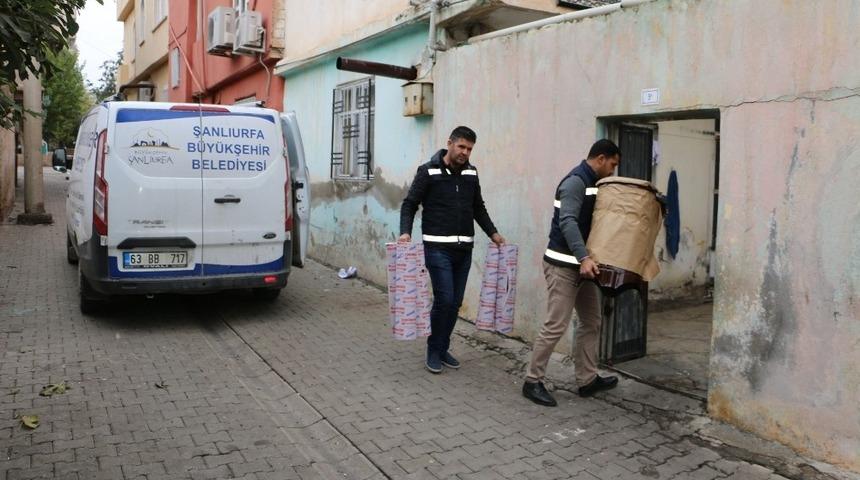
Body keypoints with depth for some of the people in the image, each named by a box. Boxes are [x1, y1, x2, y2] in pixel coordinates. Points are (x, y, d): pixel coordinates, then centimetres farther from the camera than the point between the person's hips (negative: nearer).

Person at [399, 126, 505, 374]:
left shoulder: (471, 173, 10)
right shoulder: (428, 171, -5)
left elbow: (478, 208, 20)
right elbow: (409, 204, -4)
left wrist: (493, 233, 11)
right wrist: (405, 231, -19)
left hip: (464, 249, 5)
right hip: (438, 248, -5)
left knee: (455, 302, 8)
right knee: (444, 299, -10)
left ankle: (443, 348, 23)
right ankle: (433, 350, 9)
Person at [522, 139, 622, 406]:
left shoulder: (592, 184, 15)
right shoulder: (575, 182, -15)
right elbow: (567, 222, -28)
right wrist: (583, 258, -37)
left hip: (582, 265, 10)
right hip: (563, 265, -10)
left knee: (591, 322, 13)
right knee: (556, 326, -8)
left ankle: (587, 380, 23)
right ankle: (533, 382, 3)